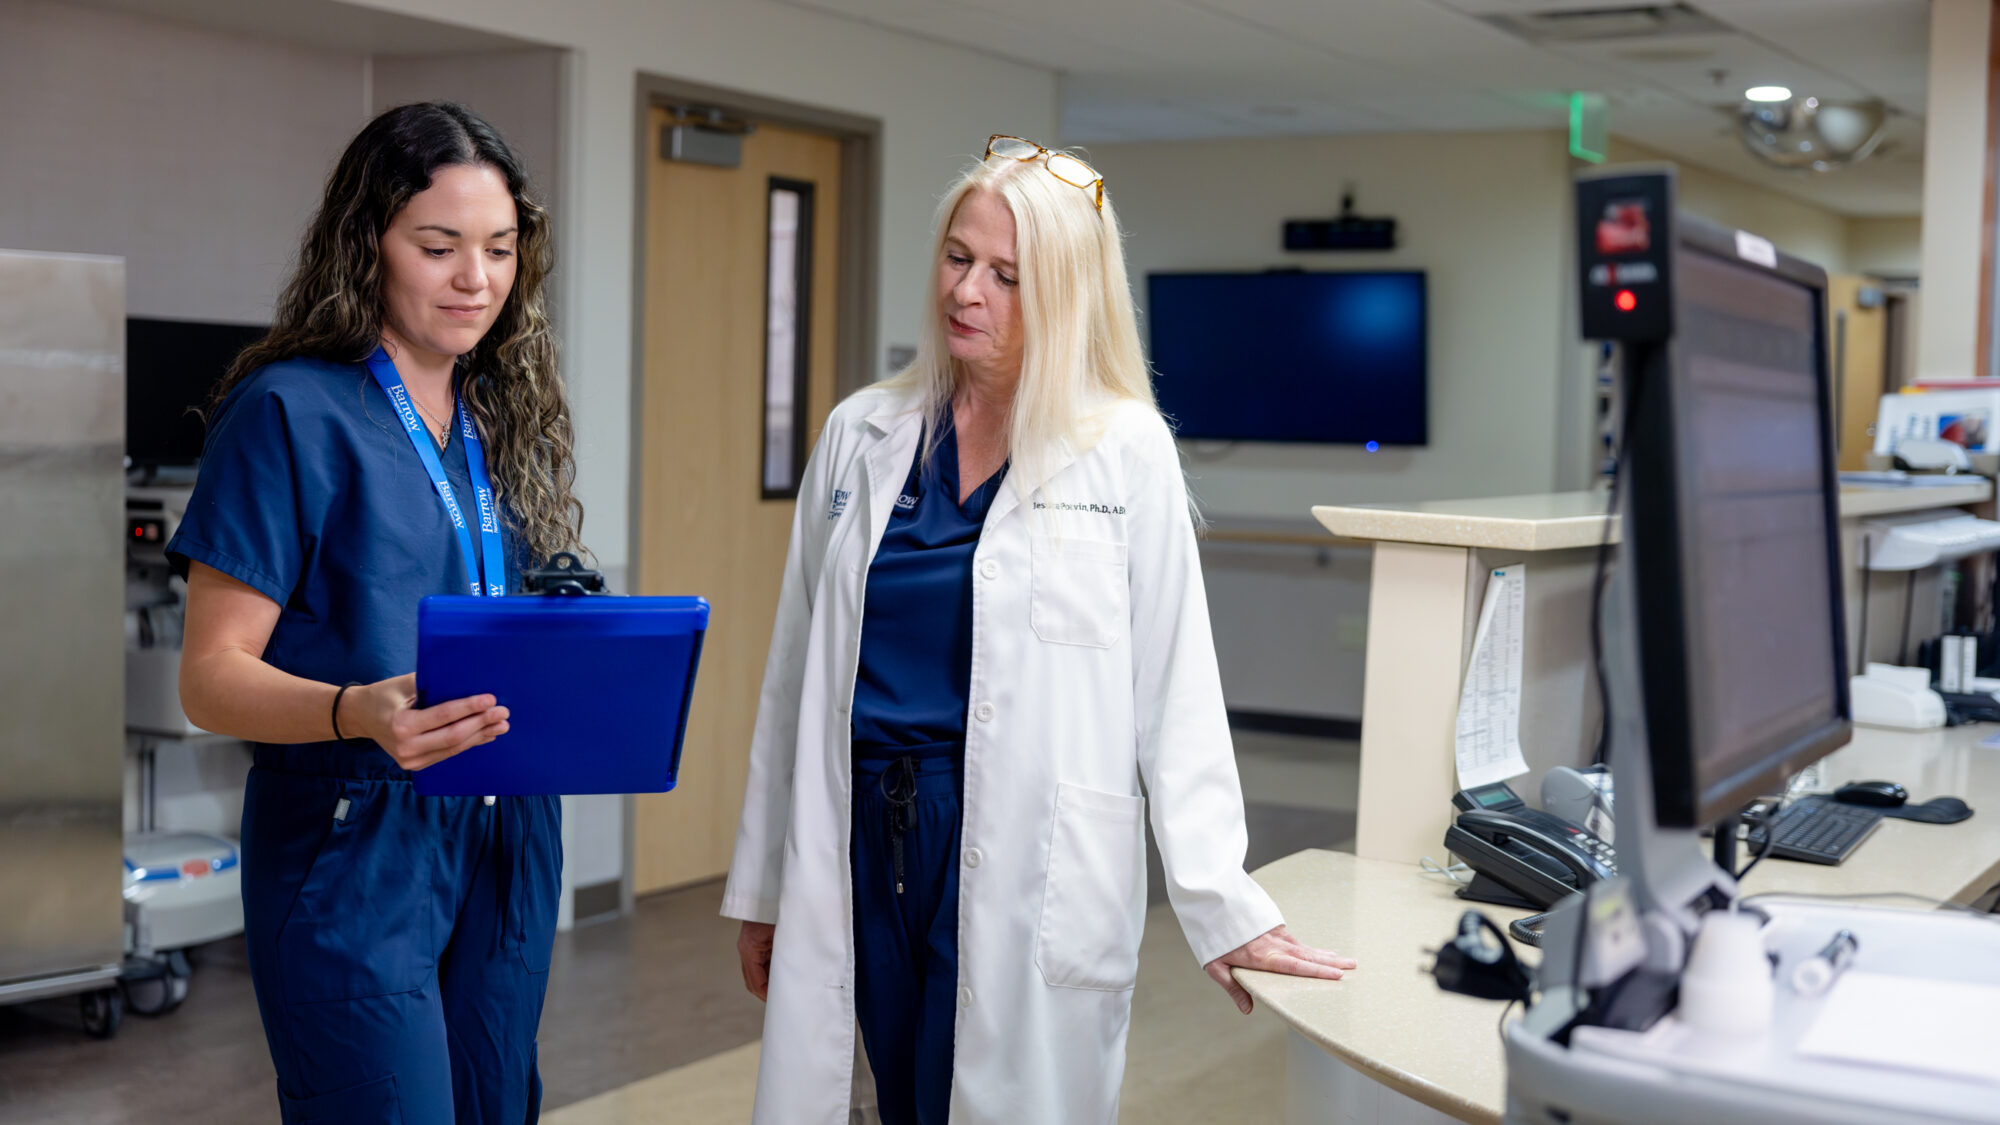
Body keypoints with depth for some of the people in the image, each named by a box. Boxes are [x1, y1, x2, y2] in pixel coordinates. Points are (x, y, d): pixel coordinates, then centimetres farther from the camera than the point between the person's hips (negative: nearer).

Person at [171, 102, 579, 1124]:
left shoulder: (509, 421, 12)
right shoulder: (292, 412, -8)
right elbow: (210, 677, -11)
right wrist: (360, 713, -30)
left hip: (506, 837, 6)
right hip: (353, 846, -6)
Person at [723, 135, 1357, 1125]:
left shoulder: (1125, 451, -3)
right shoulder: (861, 437, 8)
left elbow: (1175, 691, -4)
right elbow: (796, 675, 11)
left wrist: (1223, 911, -7)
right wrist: (762, 889, 13)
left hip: (1029, 864, -3)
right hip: (866, 843, 4)